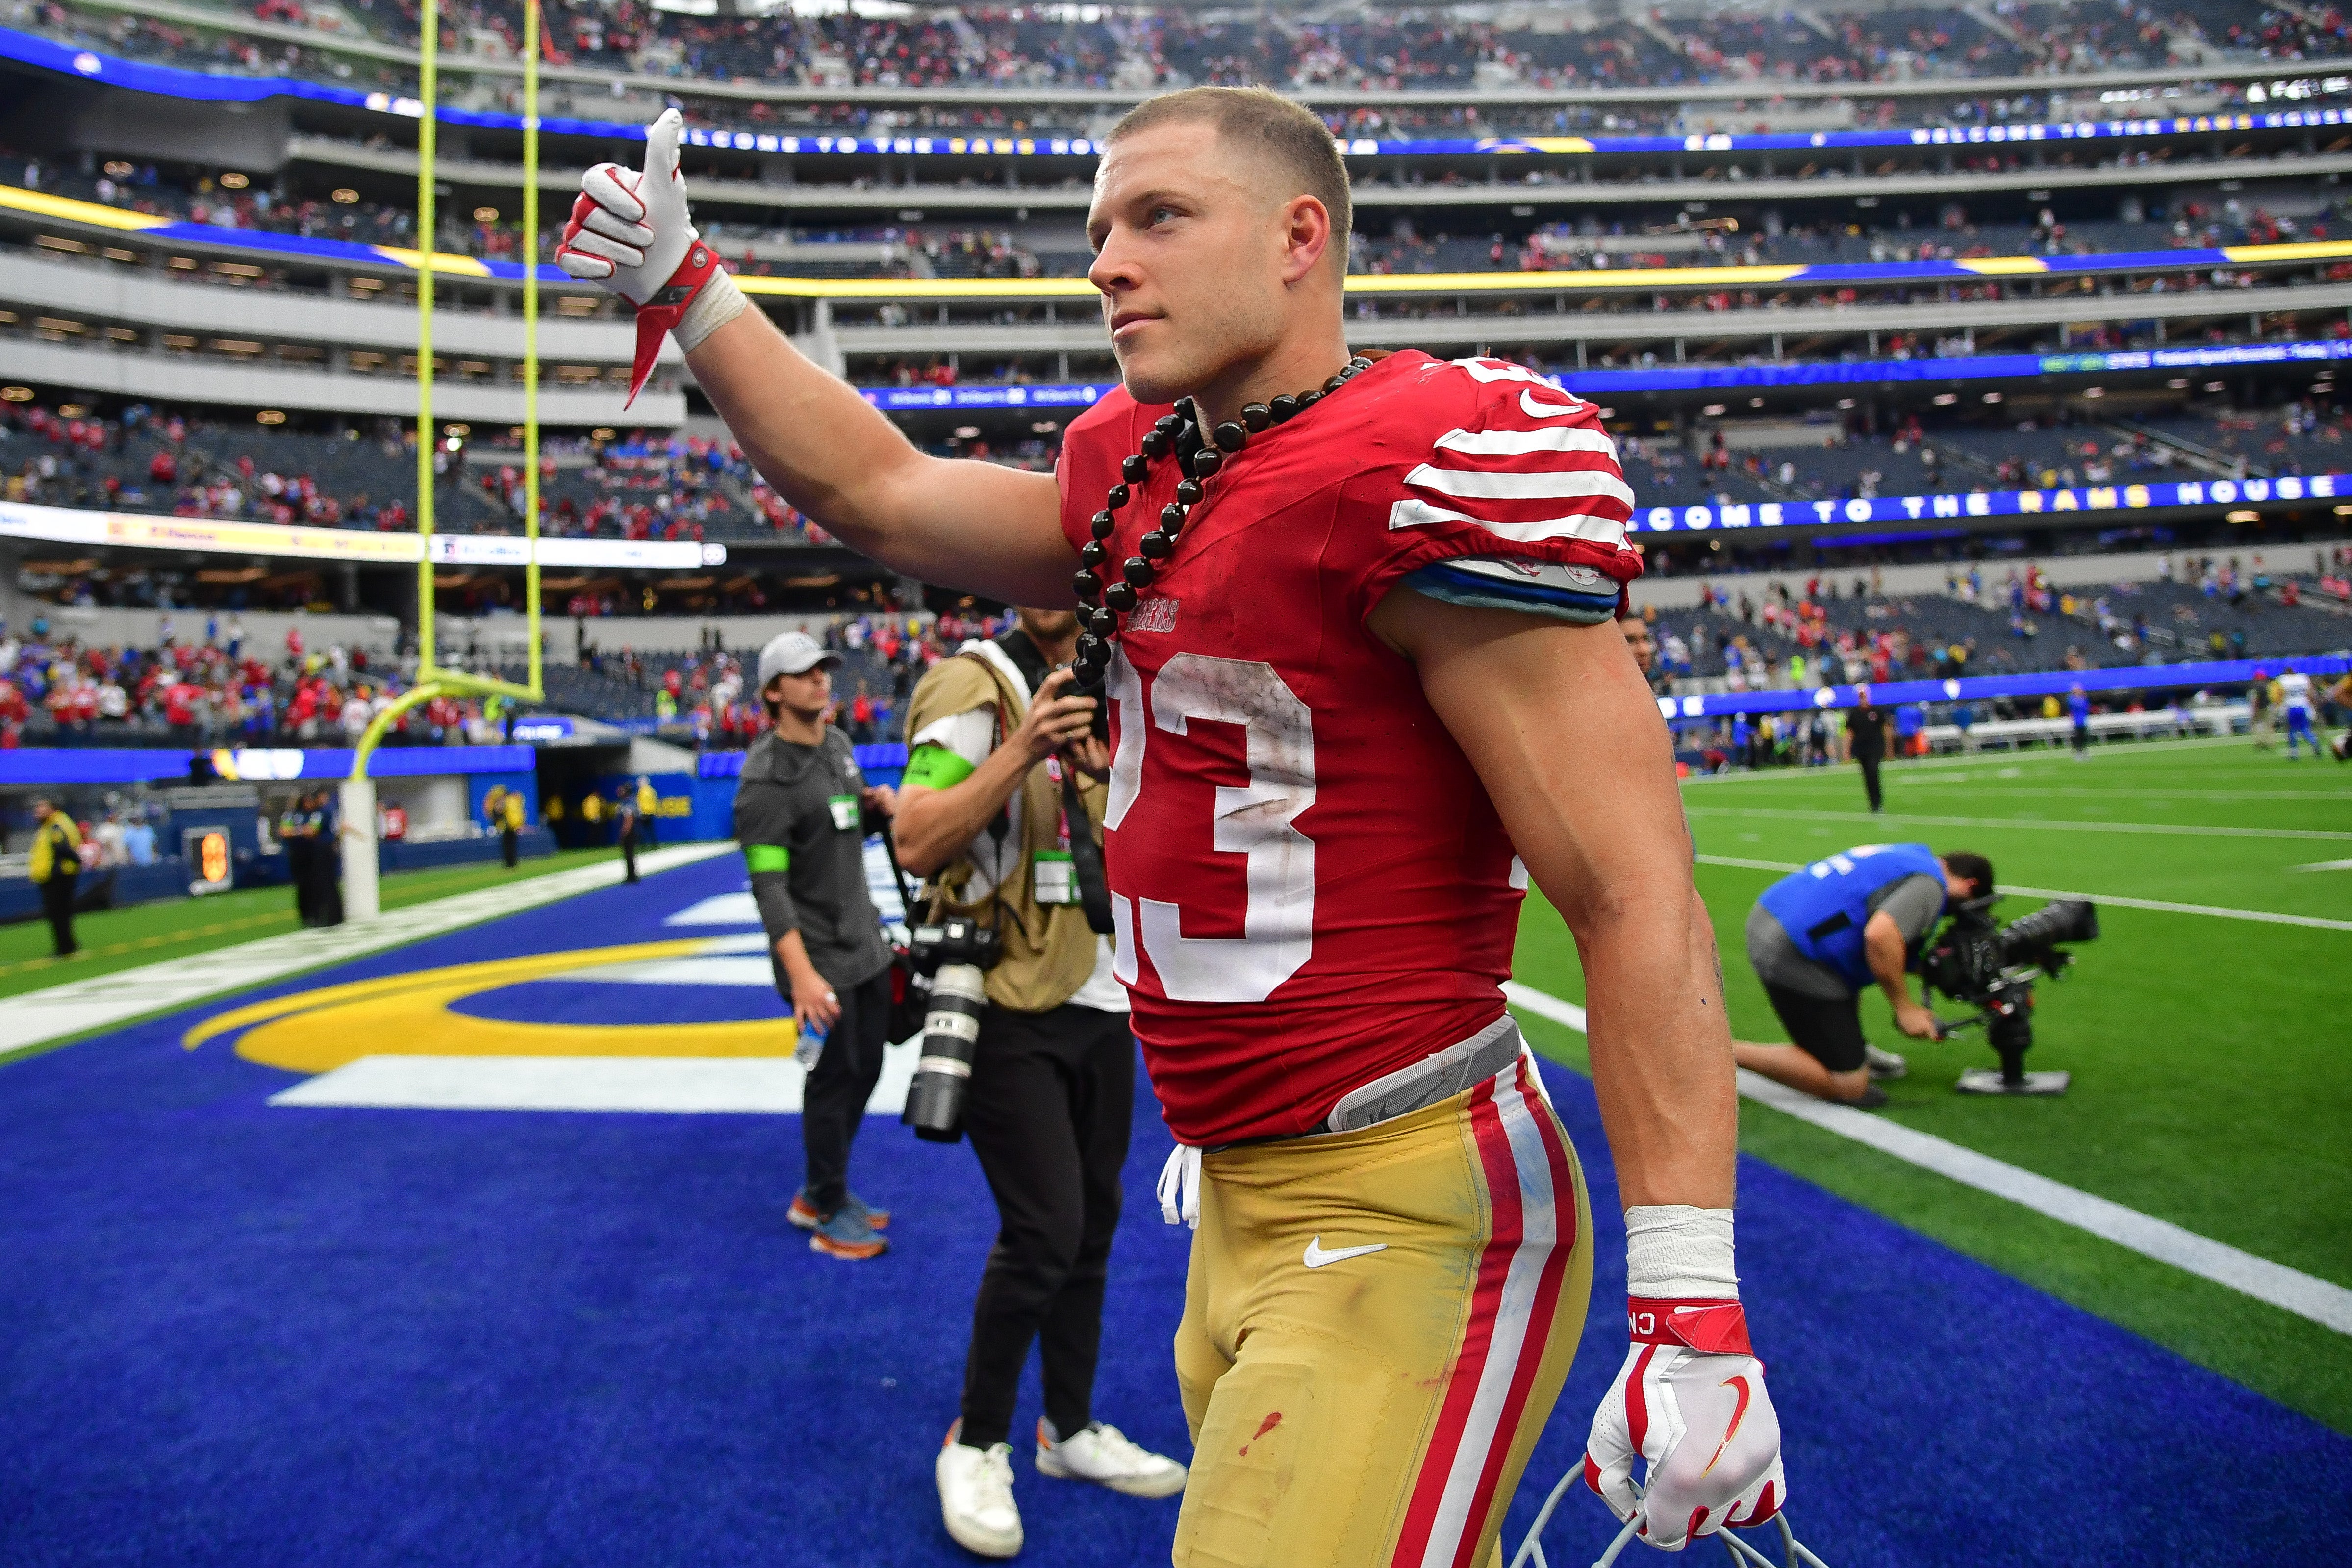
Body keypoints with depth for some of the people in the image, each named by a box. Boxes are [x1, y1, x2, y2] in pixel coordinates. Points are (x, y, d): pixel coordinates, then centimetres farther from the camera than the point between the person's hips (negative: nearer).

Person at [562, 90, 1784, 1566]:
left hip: (1408, 1223, -8)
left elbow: (1636, 901, -20)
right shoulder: (1140, 478, 9)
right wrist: (684, 287, 25)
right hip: (1242, 1207, 9)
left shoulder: (1429, 472, -17)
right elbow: (881, 495, 24)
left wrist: (1692, 1309, -23)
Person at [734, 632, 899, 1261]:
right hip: (820, 958, -8)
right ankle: (830, 1215, 18)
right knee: (834, 1080, 1)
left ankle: (820, 1194, 32)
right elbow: (768, 885, -23)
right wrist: (801, 974, -31)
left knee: (865, 1070, 16)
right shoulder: (768, 779, -19)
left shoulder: (838, 745, 7)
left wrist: (878, 804, -1)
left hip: (865, 945, 8)